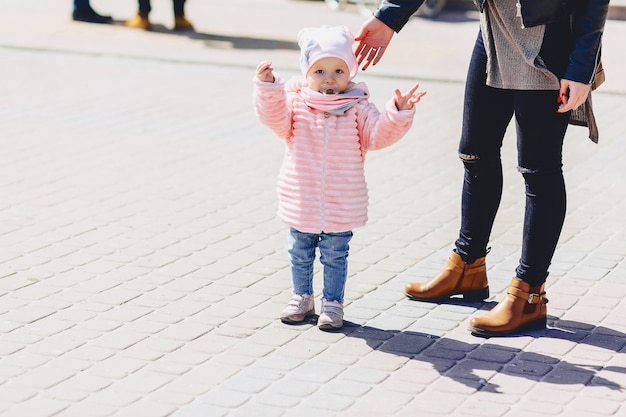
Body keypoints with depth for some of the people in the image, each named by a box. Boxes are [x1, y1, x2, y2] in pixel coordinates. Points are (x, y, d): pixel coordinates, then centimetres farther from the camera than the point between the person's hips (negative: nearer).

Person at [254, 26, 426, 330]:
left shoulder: (358, 108, -4)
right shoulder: (295, 101, -3)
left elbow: (378, 135, -10)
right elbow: (275, 119, -18)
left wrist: (398, 113, -25)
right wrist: (268, 87, -32)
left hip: (342, 207, -1)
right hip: (301, 201, 1)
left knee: (335, 257, 9)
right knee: (299, 254, 15)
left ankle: (332, 303, 22)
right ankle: (302, 298, 32)